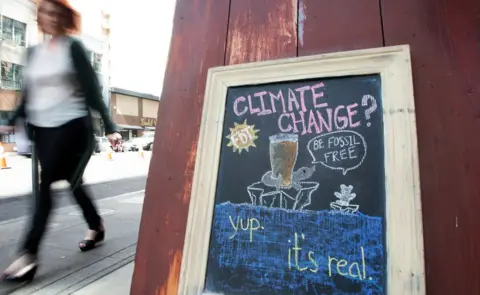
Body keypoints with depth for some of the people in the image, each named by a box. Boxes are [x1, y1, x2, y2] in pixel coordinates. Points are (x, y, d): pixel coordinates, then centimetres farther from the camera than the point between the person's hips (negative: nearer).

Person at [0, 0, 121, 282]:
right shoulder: (33, 51, 15)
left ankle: (28, 255, -5)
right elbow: (29, 95, 17)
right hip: (41, 128, 6)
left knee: (46, 184, -11)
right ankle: (97, 226, 32)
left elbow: (92, 89, -8)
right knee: (72, 182, 13)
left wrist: (109, 127, -14)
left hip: (71, 125, -6)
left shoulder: (74, 48, -2)